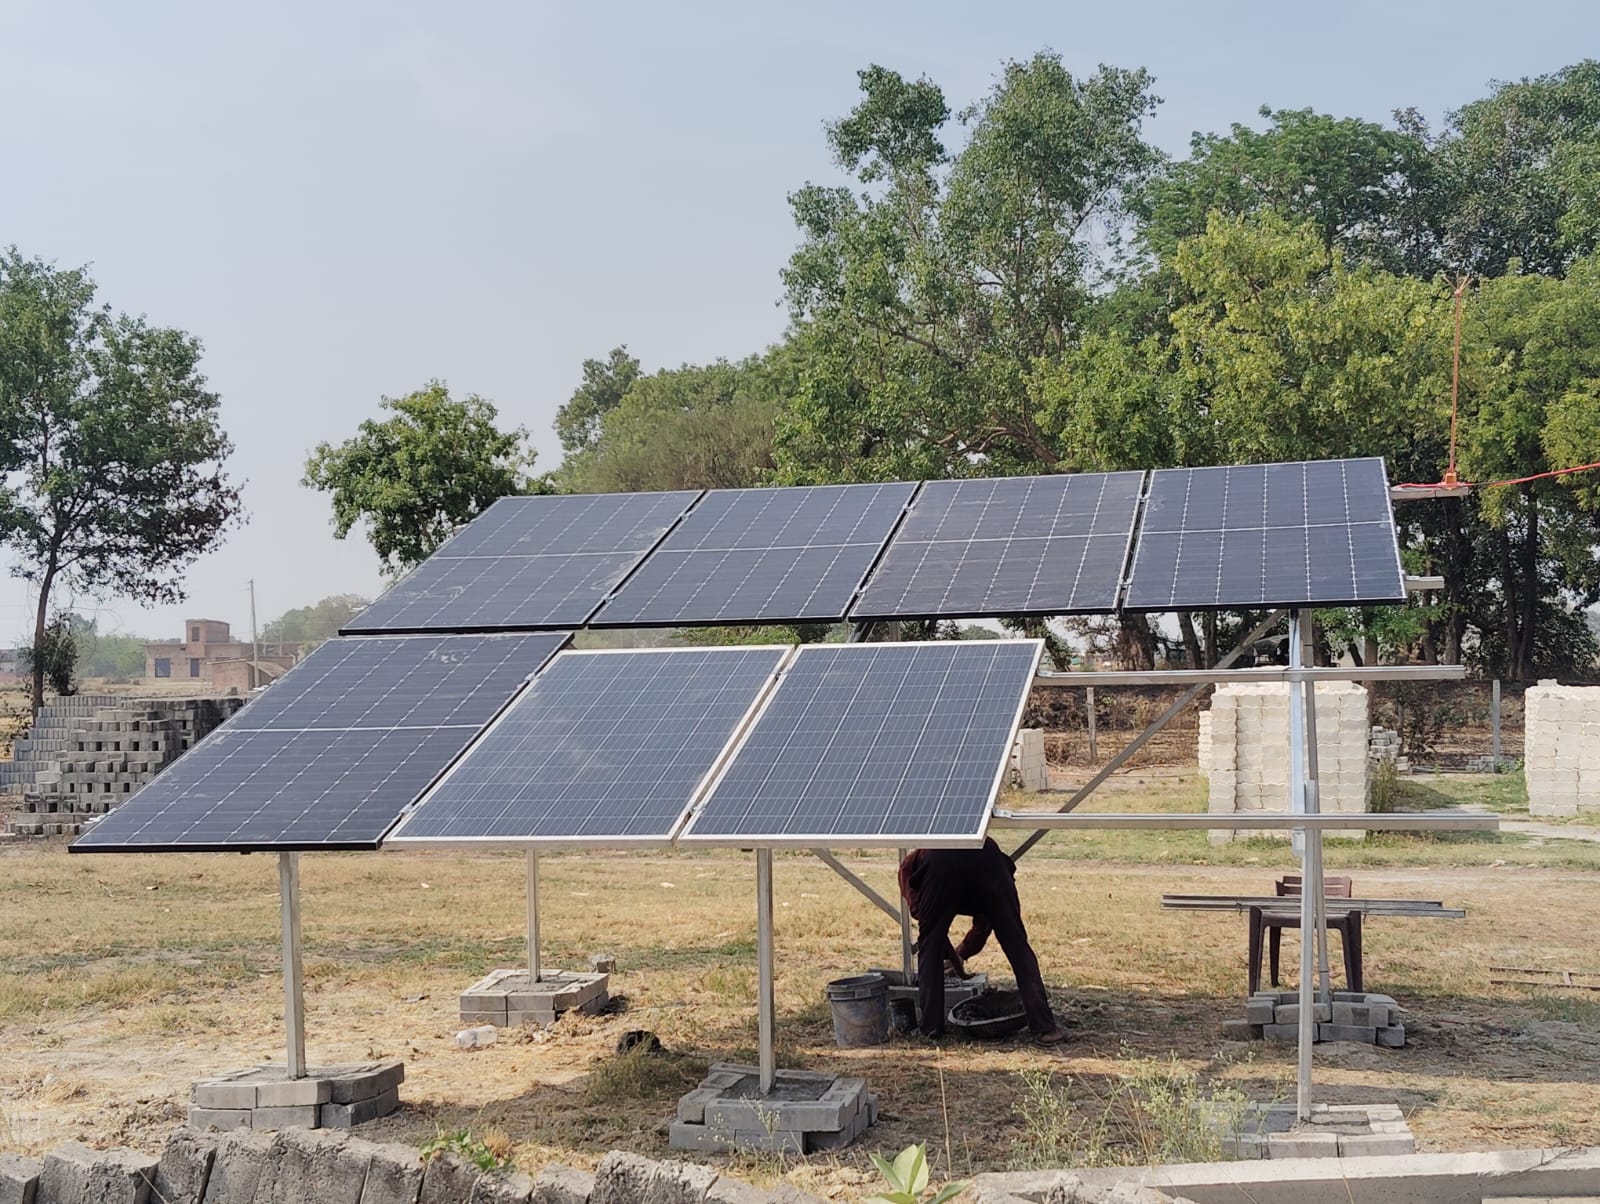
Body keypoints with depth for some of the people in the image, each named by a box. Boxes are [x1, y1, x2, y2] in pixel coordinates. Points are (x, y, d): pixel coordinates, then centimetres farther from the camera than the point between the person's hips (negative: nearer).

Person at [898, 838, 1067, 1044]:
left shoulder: (913, 861, 39)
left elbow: (916, 909, 23)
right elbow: (983, 925, 48)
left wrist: (951, 955, 33)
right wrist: (961, 954, 65)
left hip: (941, 864, -2)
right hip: (987, 858, 2)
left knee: (930, 949, 17)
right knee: (1018, 948, 11)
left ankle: (931, 1028, 17)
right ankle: (1044, 1027, 8)